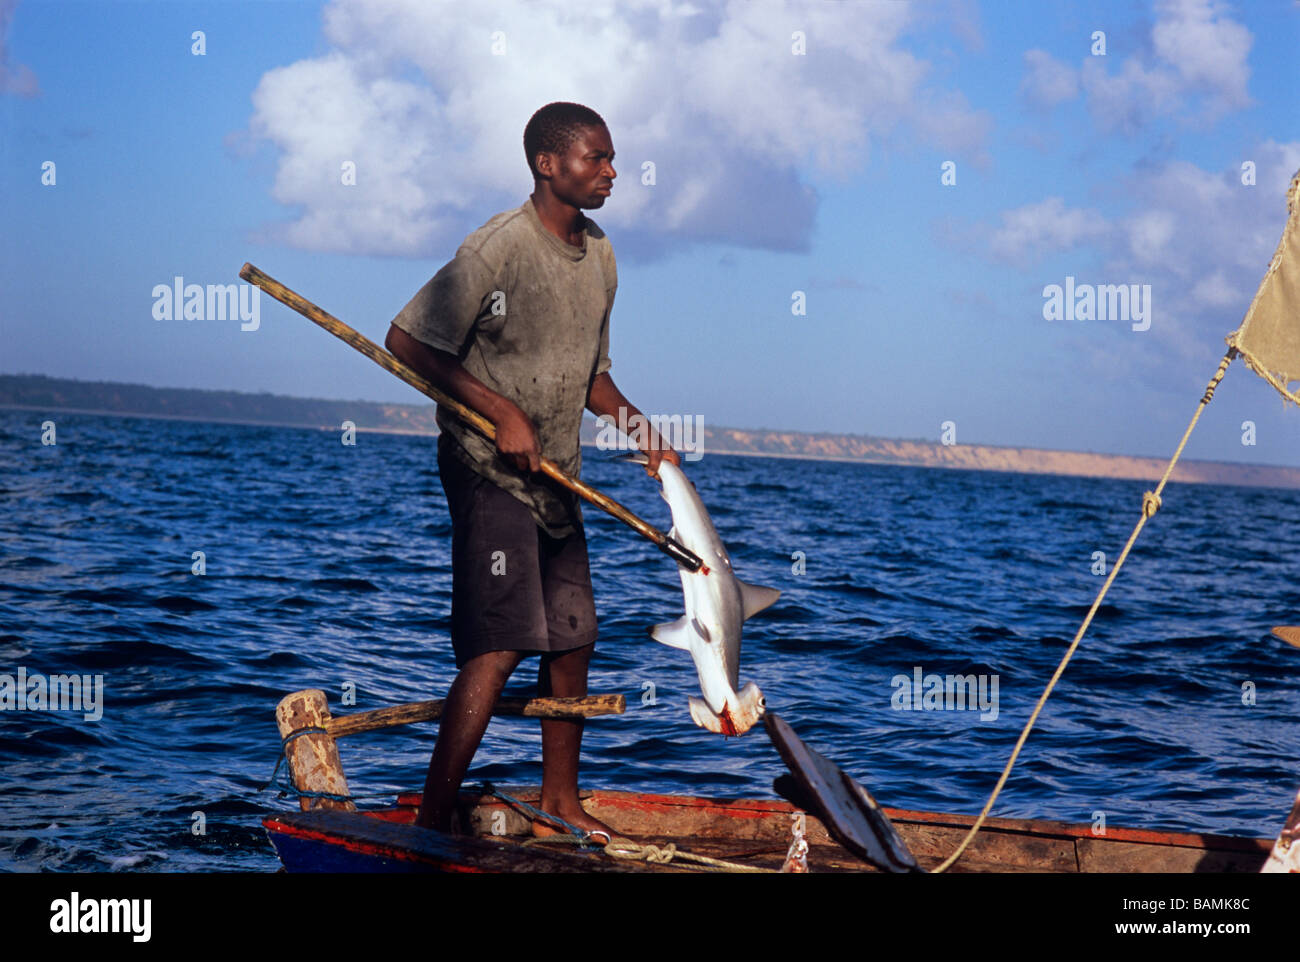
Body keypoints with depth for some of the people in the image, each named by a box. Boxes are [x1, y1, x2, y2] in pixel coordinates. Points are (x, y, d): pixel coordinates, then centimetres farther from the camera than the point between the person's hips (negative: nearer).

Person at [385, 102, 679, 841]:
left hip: (556, 476, 8)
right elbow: (408, 341, -18)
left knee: (574, 640, 14)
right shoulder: (500, 247, -17)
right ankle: (432, 824, -12)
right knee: (500, 648, -15)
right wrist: (504, 413, -20)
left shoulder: (599, 255, 9)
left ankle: (561, 804, 30)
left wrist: (641, 428, 2)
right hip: (489, 472, -8)